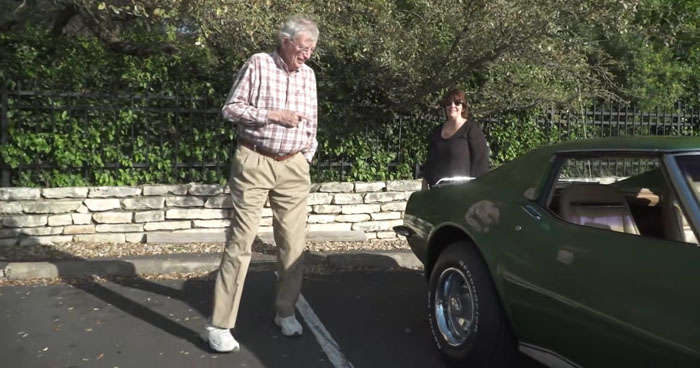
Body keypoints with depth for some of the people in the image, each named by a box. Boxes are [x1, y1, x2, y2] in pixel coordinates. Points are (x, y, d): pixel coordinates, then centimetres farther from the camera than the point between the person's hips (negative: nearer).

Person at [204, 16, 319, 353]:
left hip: (294, 167, 5)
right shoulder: (258, 64, -3)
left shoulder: (308, 75, 12)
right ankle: (219, 325, 1)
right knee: (240, 241, -5)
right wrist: (272, 114, -14)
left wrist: (307, 156, 12)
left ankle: (285, 312, 23)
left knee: (293, 243, 6)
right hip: (254, 163, -4)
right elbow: (230, 108, -6)